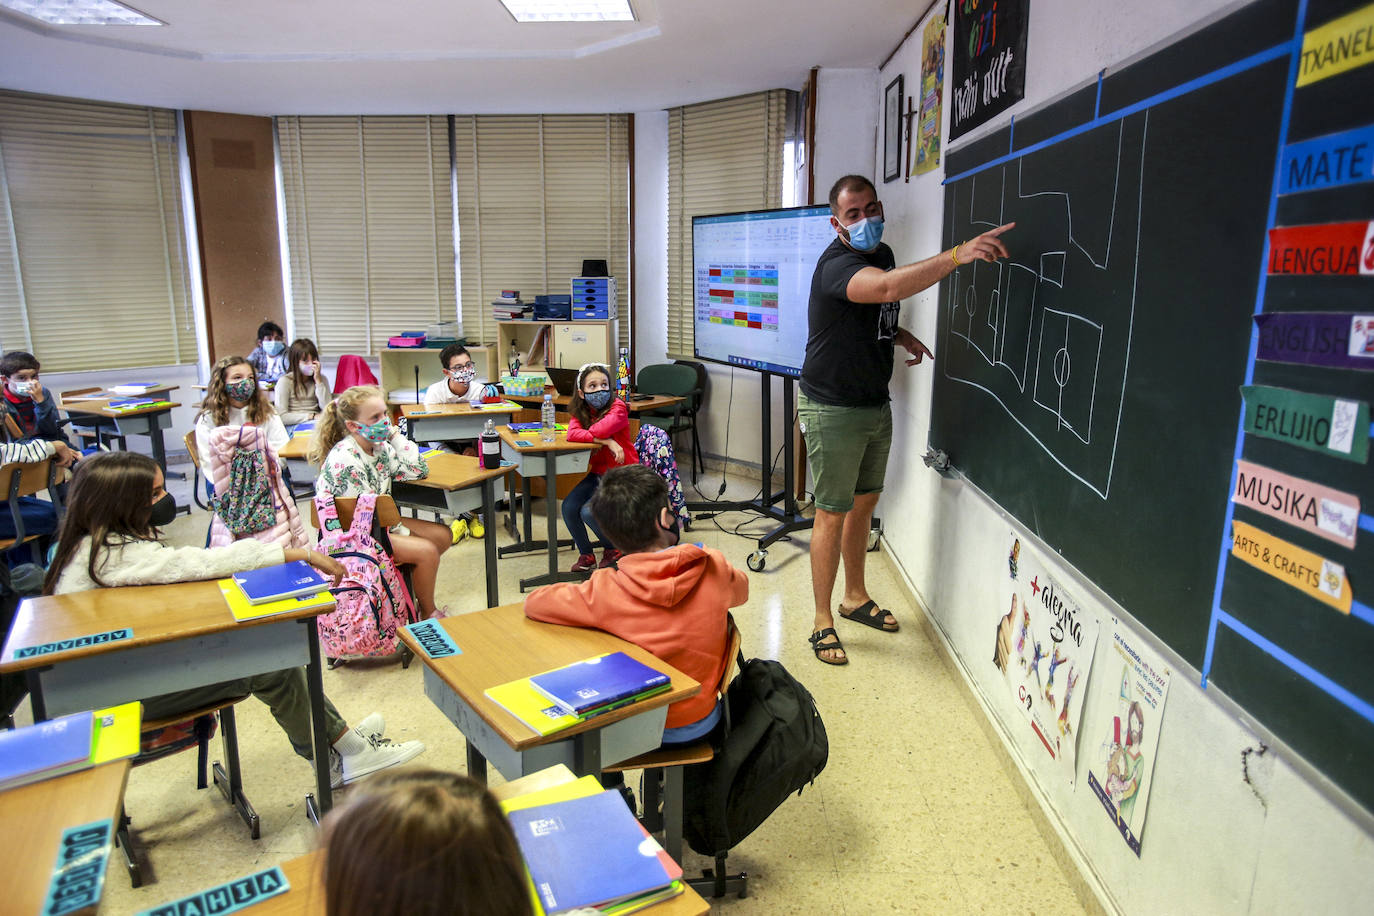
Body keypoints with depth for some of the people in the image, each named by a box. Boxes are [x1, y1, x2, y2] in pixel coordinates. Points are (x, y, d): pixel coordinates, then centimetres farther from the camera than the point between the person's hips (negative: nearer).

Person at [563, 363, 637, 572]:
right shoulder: (579, 412, 2)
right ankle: (586, 554, 10)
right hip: (597, 474, 6)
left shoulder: (617, 407, -14)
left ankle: (615, 548, 8)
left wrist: (587, 433, -12)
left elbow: (601, 429, -34)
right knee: (569, 507, -12)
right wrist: (607, 441, -30)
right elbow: (572, 434, -21)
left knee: (588, 512, -20)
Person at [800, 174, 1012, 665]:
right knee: (833, 512, -2)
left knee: (865, 501, 17)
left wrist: (898, 334, 4)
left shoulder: (882, 253, 9)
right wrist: (958, 254, -51)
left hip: (875, 401, 9)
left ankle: (855, 596, 34)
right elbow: (888, 287, -43)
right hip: (833, 408, -8)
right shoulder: (836, 264, -21)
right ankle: (822, 619, 11)